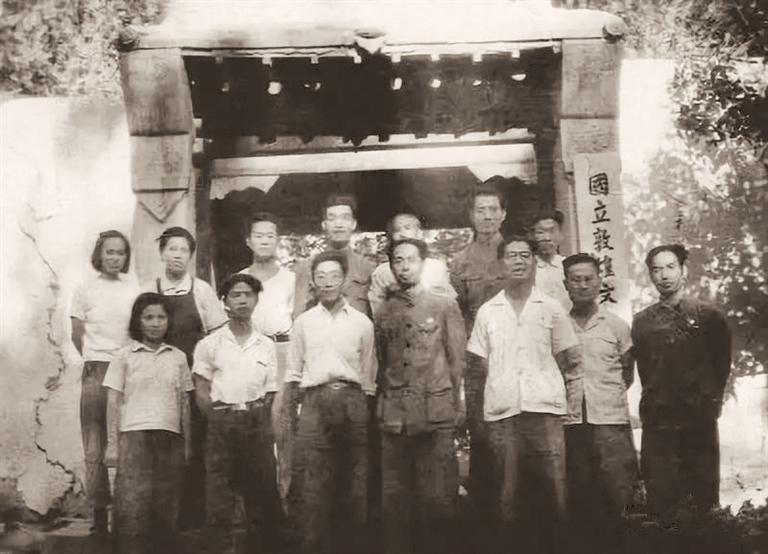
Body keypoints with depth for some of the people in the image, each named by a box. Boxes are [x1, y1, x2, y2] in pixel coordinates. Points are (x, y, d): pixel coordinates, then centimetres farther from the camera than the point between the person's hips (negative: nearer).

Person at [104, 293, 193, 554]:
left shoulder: (178, 357, 12)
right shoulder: (125, 356, 5)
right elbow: (114, 404, 4)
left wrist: (188, 442, 11)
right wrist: (112, 444, -3)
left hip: (170, 437, 2)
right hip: (134, 435, -2)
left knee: (167, 504, 3)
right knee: (132, 503, -7)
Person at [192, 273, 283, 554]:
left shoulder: (266, 345, 11)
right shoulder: (210, 344, 5)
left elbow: (270, 393, 11)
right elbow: (201, 393, 3)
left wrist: (256, 414, -1)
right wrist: (221, 418, -4)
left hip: (258, 423, 2)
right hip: (222, 422, -2)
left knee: (262, 492, 4)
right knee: (219, 492, -2)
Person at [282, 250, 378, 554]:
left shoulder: (362, 322, 9)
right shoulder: (303, 322, 9)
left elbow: (368, 375, 12)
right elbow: (293, 372, 11)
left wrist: (366, 411, 6)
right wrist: (289, 414, 3)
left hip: (352, 403, 0)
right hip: (315, 402, 0)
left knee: (354, 483, 3)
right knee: (310, 484, -4)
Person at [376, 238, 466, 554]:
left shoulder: (445, 307, 7)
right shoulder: (384, 312, 13)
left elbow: (457, 361, 6)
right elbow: (380, 363, 13)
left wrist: (455, 406, 1)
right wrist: (383, 407, 5)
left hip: (436, 413, -2)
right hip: (394, 416, 2)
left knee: (438, 498, -3)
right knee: (394, 498, 4)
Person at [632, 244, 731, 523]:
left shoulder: (708, 315, 4)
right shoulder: (642, 322, 9)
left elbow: (722, 363, 8)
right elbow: (643, 369, 11)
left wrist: (709, 401, 5)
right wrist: (654, 404, 5)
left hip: (699, 420, -1)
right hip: (658, 424, 1)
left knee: (705, 495, 4)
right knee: (660, 498, 0)